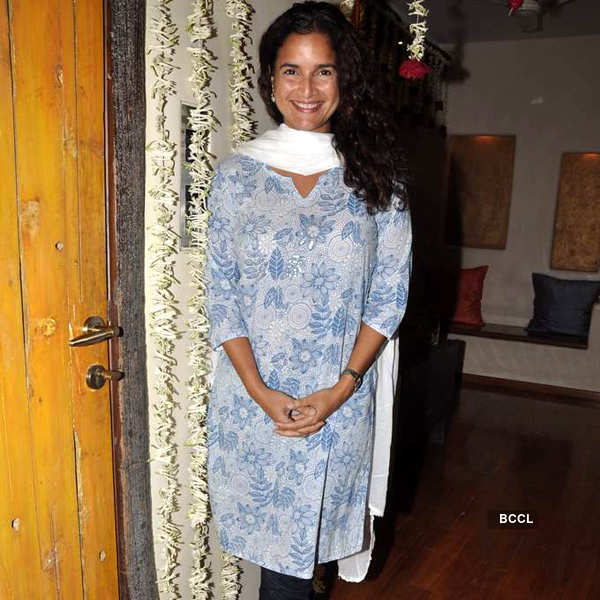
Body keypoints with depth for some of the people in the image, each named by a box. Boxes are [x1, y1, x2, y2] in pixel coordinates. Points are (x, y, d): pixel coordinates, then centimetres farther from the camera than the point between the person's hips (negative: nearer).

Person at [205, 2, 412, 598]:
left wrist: (341, 388, -9)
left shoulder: (376, 174, 0)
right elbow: (221, 293, -1)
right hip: (252, 397, 1)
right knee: (273, 542, 13)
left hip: (339, 401, 0)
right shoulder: (236, 173, 0)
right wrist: (261, 392, -10)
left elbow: (390, 294, 0)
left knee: (299, 546, 11)